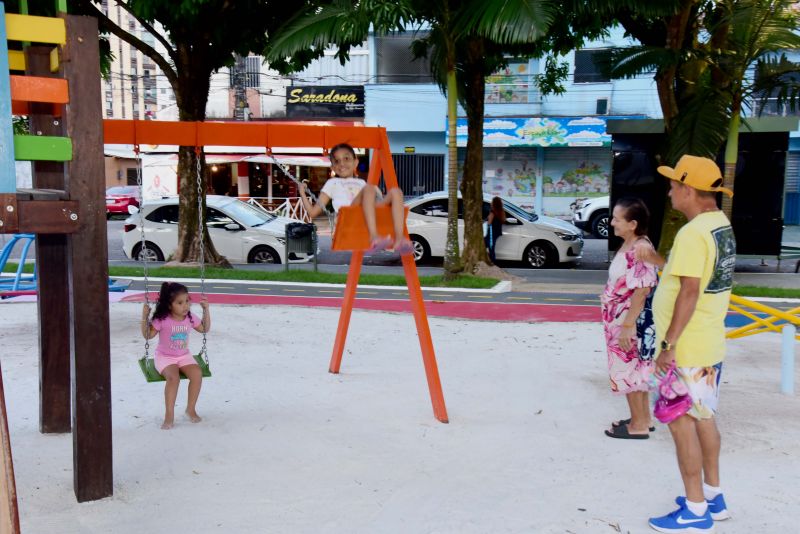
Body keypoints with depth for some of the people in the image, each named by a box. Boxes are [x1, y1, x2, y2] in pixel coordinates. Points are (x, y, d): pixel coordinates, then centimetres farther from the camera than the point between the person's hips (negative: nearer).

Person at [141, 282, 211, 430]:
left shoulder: (190, 318, 0)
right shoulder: (162, 320, -13)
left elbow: (204, 329, 13)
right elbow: (148, 335, -11)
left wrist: (206, 310, 4)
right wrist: (144, 317, -23)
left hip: (184, 356, 4)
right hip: (164, 357, -4)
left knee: (197, 374, -24)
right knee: (173, 377, -33)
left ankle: (191, 409, -5)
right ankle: (169, 415, -21)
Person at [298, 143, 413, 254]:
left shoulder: (362, 183, 39)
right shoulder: (332, 183, 31)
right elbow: (313, 212, 23)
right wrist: (302, 193, 16)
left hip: (373, 216, 4)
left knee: (395, 191, -20)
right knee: (369, 188, -31)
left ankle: (399, 239, -40)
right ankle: (374, 238, -51)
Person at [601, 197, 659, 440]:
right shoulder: (628, 246, 8)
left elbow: (642, 290, -25)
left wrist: (627, 325, -24)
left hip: (633, 322, -10)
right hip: (625, 320, 10)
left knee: (629, 371, 1)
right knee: (637, 370, 17)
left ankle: (638, 425, 13)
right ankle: (643, 418, 29)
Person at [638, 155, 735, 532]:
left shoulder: (693, 233, -21)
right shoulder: (721, 225, 9)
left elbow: (689, 292, -24)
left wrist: (668, 344, -21)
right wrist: (660, 261, 16)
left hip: (687, 349, -10)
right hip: (710, 344, 10)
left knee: (683, 422, 0)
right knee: (703, 418, 18)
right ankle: (712, 497, 31)